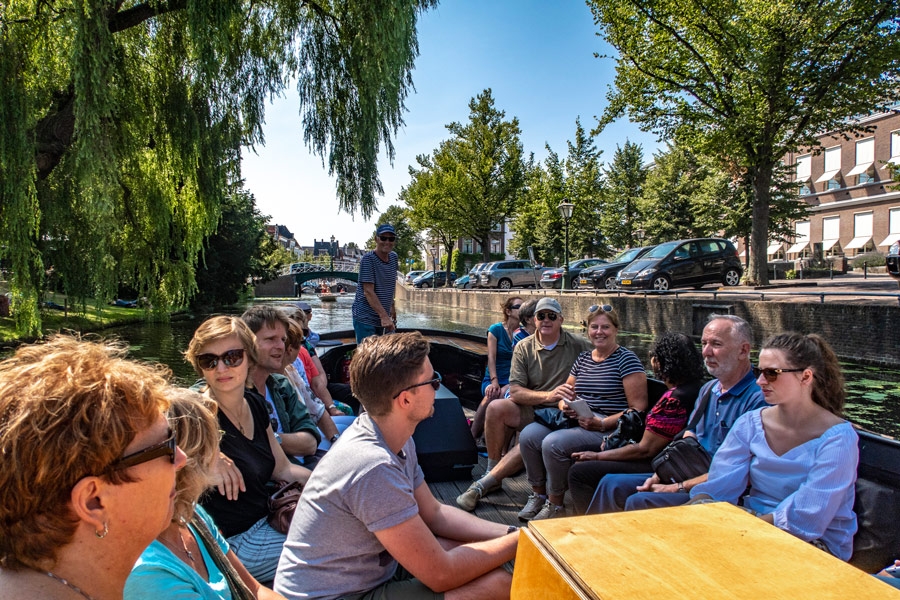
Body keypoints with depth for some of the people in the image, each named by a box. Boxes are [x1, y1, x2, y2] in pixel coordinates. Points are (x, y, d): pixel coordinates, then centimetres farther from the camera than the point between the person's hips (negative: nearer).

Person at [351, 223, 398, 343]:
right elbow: (368, 292, -21)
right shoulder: (368, 259, -14)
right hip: (365, 318, -7)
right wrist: (384, 316, -29)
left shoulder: (394, 257, 8)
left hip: (385, 317, 7)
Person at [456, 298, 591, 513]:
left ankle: (483, 484, -23)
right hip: (530, 410, 3)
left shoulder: (579, 346, -1)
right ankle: (492, 469, -9)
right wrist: (548, 395, -21)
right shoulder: (524, 347, 3)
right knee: (496, 407, -26)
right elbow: (515, 392, -5)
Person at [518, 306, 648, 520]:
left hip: (609, 429, -7)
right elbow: (565, 394, 21)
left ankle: (555, 506, -6)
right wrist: (564, 405, -4)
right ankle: (538, 494, 3)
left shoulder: (627, 359, -5)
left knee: (553, 443, -28)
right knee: (528, 435, -15)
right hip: (577, 422, 7)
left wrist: (602, 423, -19)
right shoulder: (583, 358, 16)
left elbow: (638, 409, -10)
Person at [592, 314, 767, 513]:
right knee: (611, 484, 0)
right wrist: (658, 477, -3)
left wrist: (678, 488, -18)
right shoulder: (708, 389, 12)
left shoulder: (757, 399, -17)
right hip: (686, 476, 8)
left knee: (639, 502, -26)